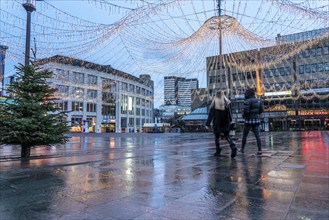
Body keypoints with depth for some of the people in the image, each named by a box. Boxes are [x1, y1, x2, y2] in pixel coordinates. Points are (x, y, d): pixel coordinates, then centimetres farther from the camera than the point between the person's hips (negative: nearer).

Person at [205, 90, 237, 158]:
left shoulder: (214, 103, -8)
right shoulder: (227, 102, 1)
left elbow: (210, 115, -9)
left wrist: (207, 124, -6)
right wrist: (230, 121, 11)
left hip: (217, 124, -3)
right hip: (226, 123, 3)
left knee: (216, 137, 11)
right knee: (227, 136, 12)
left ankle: (218, 151, 15)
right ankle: (233, 147, -11)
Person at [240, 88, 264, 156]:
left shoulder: (247, 101, -13)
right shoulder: (258, 101, 6)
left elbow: (246, 111, -20)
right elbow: (261, 110, 9)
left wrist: (243, 115, -1)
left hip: (249, 121, -4)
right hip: (257, 120, 4)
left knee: (244, 136, 13)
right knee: (258, 137, 2)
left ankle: (242, 149, 25)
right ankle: (259, 151, -5)